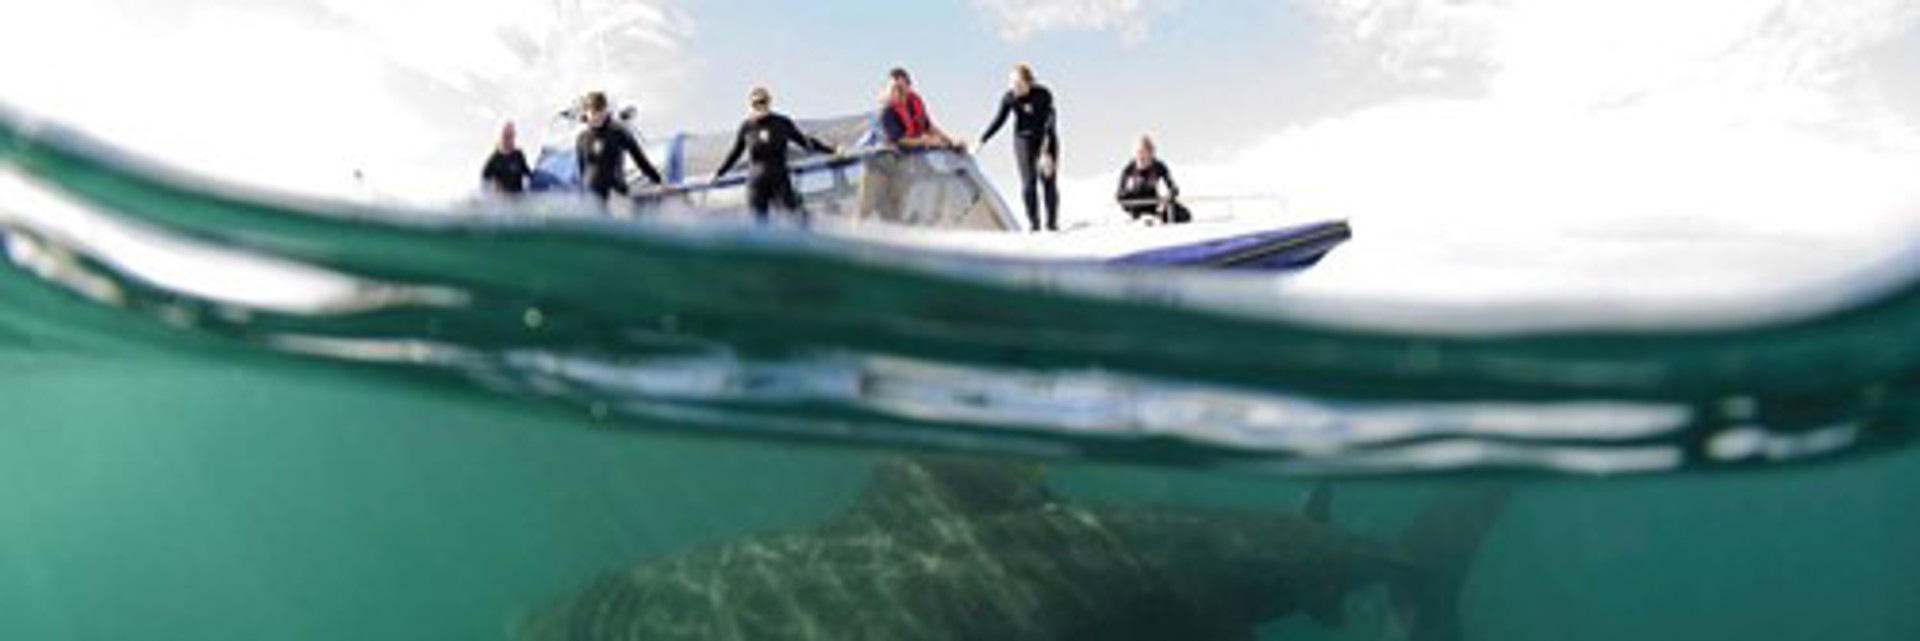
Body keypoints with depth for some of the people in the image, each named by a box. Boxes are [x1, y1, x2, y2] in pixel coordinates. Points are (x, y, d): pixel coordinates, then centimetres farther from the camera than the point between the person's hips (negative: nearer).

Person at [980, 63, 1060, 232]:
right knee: (1028, 183, -7)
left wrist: (1046, 153, -31)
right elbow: (998, 121, -3)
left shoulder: (1043, 95, -21)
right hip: (1023, 141, 2)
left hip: (1046, 140, -2)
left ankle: (1052, 223, 4)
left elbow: (1049, 124, -24)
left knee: (1048, 181, -5)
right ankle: (1033, 223, 1)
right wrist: (982, 142, -10)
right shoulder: (1009, 98, -12)